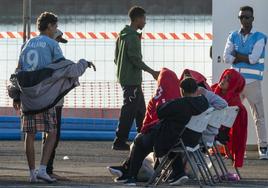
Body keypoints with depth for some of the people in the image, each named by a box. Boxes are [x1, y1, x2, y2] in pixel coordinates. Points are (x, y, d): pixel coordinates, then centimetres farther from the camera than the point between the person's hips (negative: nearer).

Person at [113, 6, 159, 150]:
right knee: (129, 111, -8)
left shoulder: (122, 35, 14)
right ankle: (120, 141, -8)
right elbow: (135, 59, -21)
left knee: (140, 110, 17)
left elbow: (117, 58, 19)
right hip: (132, 80, -10)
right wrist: (152, 72, -17)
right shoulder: (132, 37, -16)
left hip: (124, 77, 10)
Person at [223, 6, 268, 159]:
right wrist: (245, 58, -9)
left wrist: (237, 55, -2)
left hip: (253, 81, -4)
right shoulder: (233, 37, 12)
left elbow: (254, 58, -12)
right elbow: (226, 57, 1)